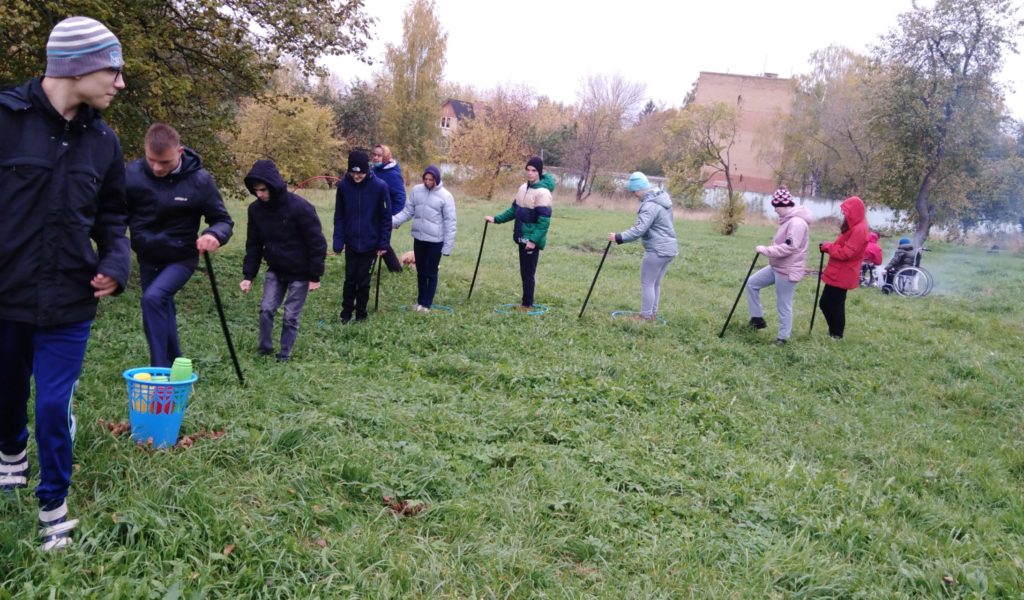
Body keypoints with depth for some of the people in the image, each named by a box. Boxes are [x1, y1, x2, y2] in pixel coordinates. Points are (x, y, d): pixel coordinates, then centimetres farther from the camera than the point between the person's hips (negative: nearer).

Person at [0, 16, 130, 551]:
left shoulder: (103, 141, 1)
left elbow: (111, 217, 11)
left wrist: (115, 262, -7)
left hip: (68, 303, 1)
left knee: (53, 407, 3)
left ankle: (53, 508, 23)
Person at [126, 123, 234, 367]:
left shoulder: (199, 180, -20)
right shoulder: (132, 173, -13)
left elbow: (224, 220, -13)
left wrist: (214, 235, -36)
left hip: (181, 258, -4)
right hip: (146, 258, 4)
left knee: (154, 298, -26)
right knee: (161, 309, 15)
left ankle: (161, 369, -17)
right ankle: (173, 365, 35)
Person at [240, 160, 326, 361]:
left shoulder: (299, 207, -24)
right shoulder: (256, 209, -7)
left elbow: (316, 243, -19)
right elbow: (253, 245, 3)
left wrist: (315, 276, -17)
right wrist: (248, 275, -3)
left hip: (299, 273, -4)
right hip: (275, 270, 5)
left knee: (290, 316, 0)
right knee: (266, 309, -2)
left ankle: (284, 356, 15)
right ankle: (265, 350, 16)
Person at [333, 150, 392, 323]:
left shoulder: (379, 186, -13)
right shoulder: (343, 185, -7)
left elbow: (386, 217, -8)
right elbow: (339, 216, -2)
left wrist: (384, 243, -9)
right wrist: (338, 241, -7)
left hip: (370, 243, -2)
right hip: (350, 243, 2)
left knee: (363, 280, 7)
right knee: (350, 278, 9)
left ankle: (361, 313, 23)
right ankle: (346, 312, 25)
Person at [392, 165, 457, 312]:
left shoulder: (445, 196, -12)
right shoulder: (416, 190, 1)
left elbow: (450, 223, -10)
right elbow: (408, 211, 6)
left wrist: (448, 246, -12)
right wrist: (393, 221, -11)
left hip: (435, 241, -5)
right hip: (419, 238, 5)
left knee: (431, 273, 6)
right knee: (420, 272, 15)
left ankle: (427, 304, 15)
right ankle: (420, 301, 28)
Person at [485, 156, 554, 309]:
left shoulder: (543, 192, -16)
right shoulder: (523, 188, 11)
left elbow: (544, 220, -21)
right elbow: (514, 210, 19)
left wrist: (534, 240, -26)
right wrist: (496, 219, 11)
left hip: (532, 240, -8)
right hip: (522, 238, 8)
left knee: (529, 273, -2)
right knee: (524, 272, 13)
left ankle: (527, 304, 7)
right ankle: (527, 302, 23)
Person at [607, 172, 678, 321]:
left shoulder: (650, 206, -20)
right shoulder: (663, 197, 11)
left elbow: (639, 230, -28)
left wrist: (619, 238, -26)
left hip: (657, 251, -10)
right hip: (669, 248, 10)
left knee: (647, 283, 0)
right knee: (655, 283, 17)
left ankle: (646, 316, 5)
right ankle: (653, 313, 24)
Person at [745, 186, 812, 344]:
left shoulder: (797, 222, -24)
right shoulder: (788, 220, 10)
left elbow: (789, 248, -30)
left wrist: (765, 250, -25)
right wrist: (768, 249, 9)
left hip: (788, 270, -10)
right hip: (777, 267, 10)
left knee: (783, 305, 1)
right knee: (752, 283, 13)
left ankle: (783, 337, 16)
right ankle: (757, 318, 20)